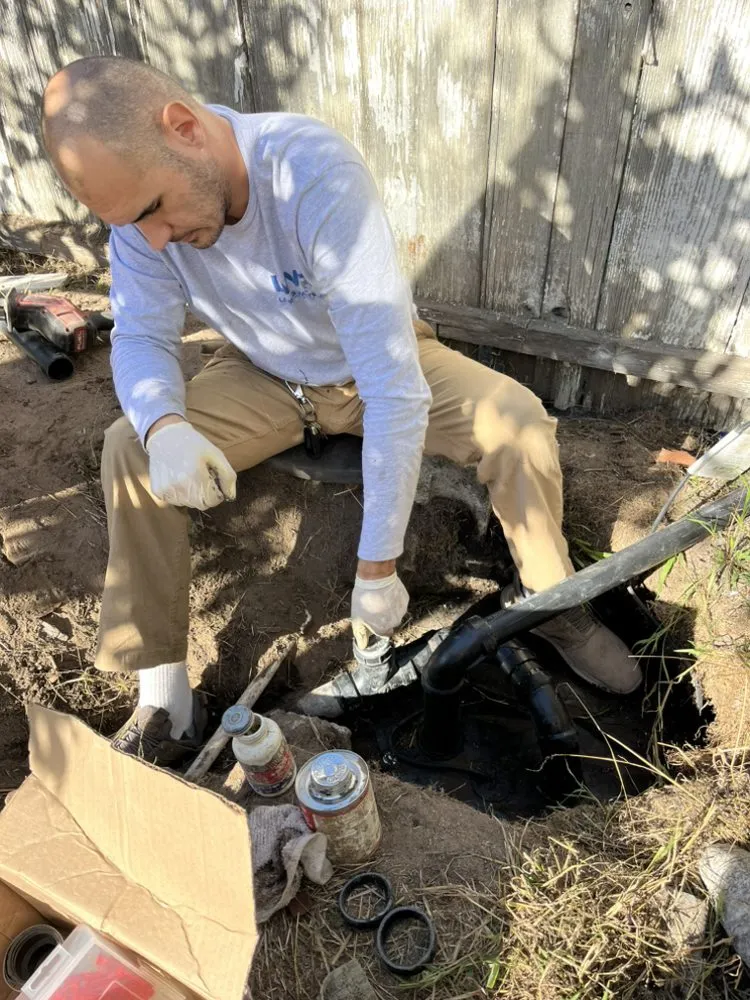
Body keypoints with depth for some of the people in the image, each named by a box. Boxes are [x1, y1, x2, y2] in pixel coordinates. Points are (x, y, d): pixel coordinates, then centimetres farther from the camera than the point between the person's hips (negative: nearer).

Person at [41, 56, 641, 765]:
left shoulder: (319, 177, -34)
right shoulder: (137, 187, -17)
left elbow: (396, 393, -38)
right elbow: (141, 336, -9)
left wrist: (376, 568, -33)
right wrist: (163, 427, -34)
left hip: (378, 367, -3)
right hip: (264, 381, 3)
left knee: (518, 421, -26)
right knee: (129, 449, -19)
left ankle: (548, 600, 4)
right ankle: (164, 702, -8)